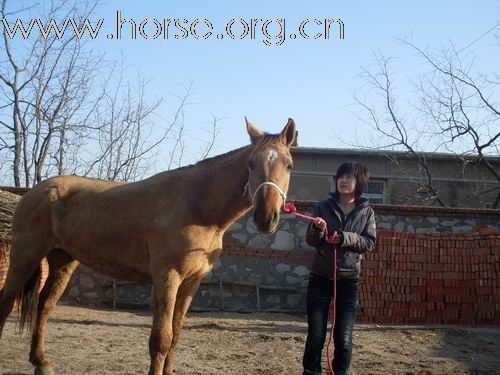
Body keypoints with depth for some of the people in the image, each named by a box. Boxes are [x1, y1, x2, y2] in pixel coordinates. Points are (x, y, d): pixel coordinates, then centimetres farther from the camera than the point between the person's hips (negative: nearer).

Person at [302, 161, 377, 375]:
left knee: (344, 338, 4)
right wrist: (317, 230, -23)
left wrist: (346, 238, -18)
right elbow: (310, 240, -1)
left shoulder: (366, 212, 2)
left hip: (348, 280, 0)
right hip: (321, 277, 0)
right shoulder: (324, 207, 0)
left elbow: (370, 242, -3)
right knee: (316, 335, 4)